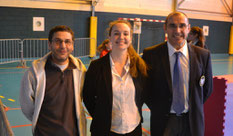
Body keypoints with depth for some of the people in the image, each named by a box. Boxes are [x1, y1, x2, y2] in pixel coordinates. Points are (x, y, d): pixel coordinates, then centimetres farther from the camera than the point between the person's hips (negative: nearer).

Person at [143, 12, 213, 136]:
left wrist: (194, 109, 5)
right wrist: (157, 111, -2)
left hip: (192, 121, 2)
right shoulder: (150, 54, -11)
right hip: (163, 121, -2)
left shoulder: (203, 55, -5)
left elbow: (207, 88, 6)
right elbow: (145, 87, -3)